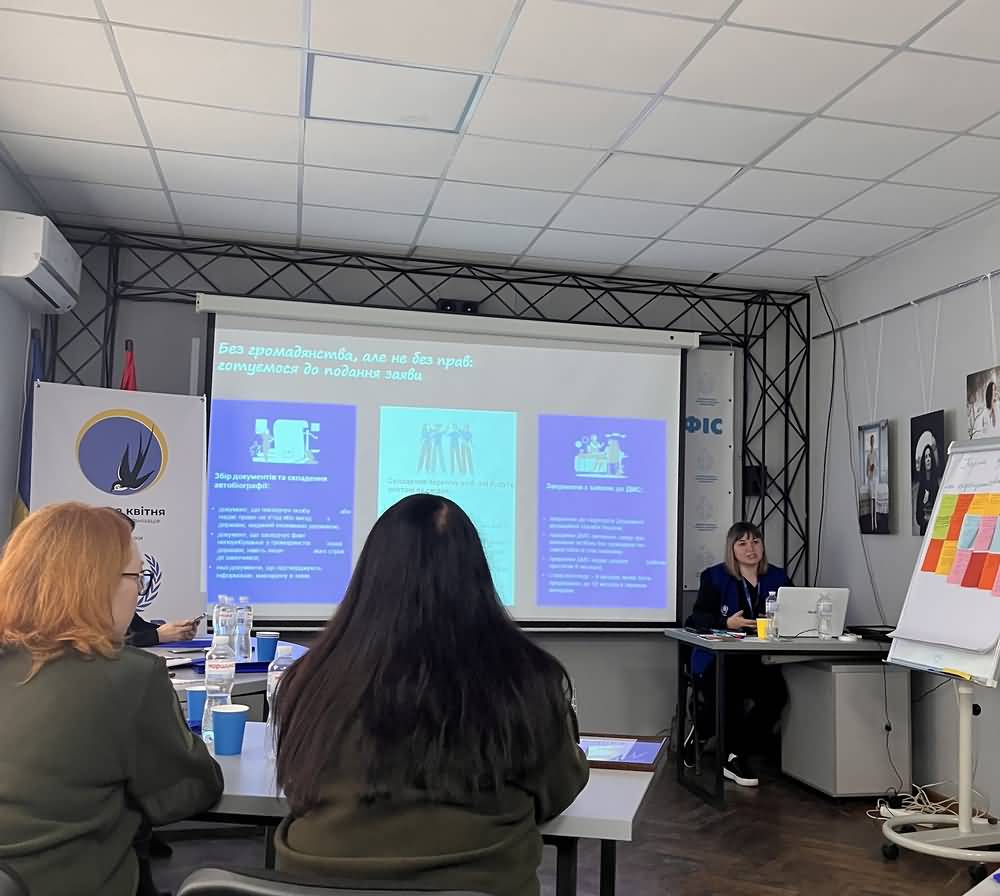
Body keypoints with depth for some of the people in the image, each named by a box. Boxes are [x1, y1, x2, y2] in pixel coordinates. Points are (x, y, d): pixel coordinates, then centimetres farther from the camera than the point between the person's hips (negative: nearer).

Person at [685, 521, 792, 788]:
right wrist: (727, 623, -21)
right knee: (731, 691, -33)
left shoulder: (778, 577, 16)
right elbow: (697, 618, -3)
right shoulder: (714, 577, 6)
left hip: (761, 660, 3)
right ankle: (734, 756, -9)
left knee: (777, 693, -27)